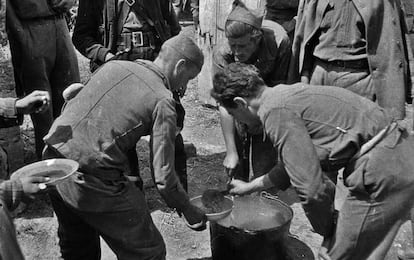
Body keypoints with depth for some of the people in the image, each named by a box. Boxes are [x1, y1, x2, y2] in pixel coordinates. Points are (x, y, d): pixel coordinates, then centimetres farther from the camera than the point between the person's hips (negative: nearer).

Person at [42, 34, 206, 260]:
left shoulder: (113, 65, 9)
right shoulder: (163, 100, -9)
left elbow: (69, 106, 18)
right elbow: (163, 177, -10)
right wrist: (189, 211, 5)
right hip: (93, 185, -8)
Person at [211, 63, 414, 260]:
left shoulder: (276, 112, -15)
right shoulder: (287, 94, 15)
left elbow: (311, 189, -20)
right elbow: (293, 164, 29)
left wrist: (327, 231, -2)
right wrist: (249, 187, 38)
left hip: (384, 169, -10)